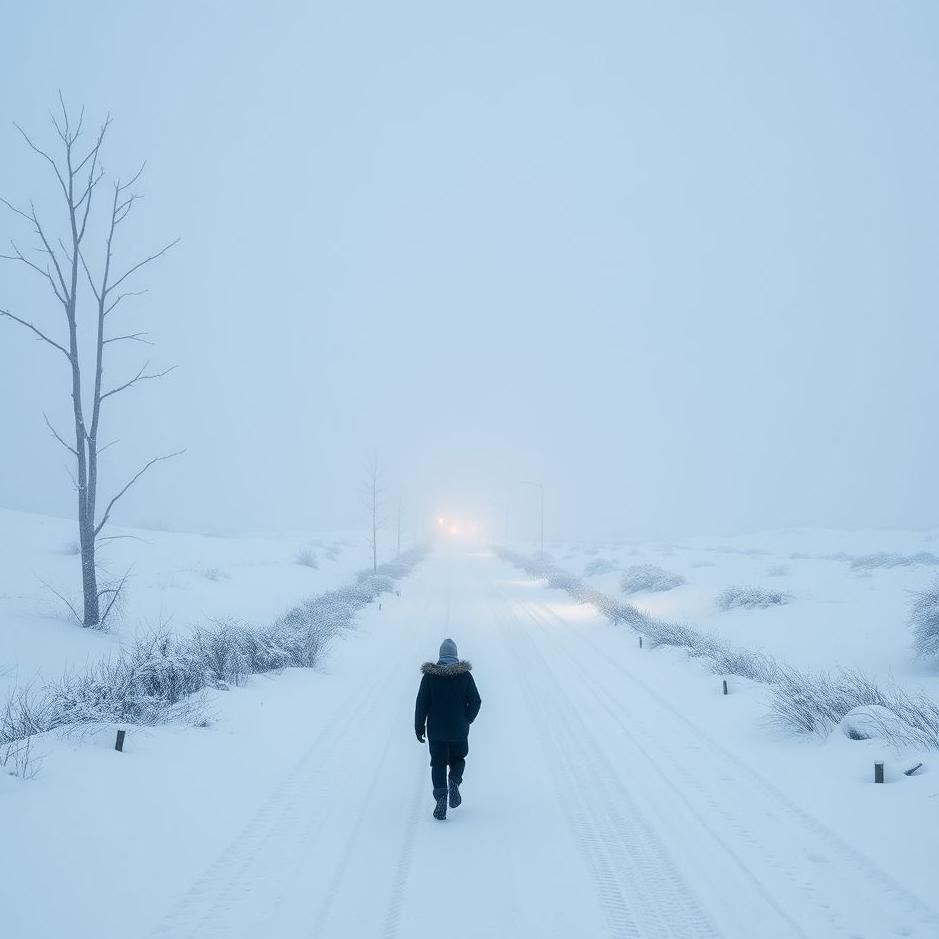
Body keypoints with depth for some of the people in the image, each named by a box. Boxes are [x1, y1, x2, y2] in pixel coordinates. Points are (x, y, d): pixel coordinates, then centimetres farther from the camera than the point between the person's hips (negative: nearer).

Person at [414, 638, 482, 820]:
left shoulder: (430, 675, -5)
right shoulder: (465, 675, -4)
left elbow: (421, 703, -5)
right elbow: (475, 701, -6)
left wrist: (419, 727, 2)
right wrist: (467, 720, 10)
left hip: (436, 730, 0)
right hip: (459, 730, 0)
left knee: (438, 763, 9)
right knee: (458, 758, 21)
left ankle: (440, 797, -7)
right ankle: (454, 781, -5)